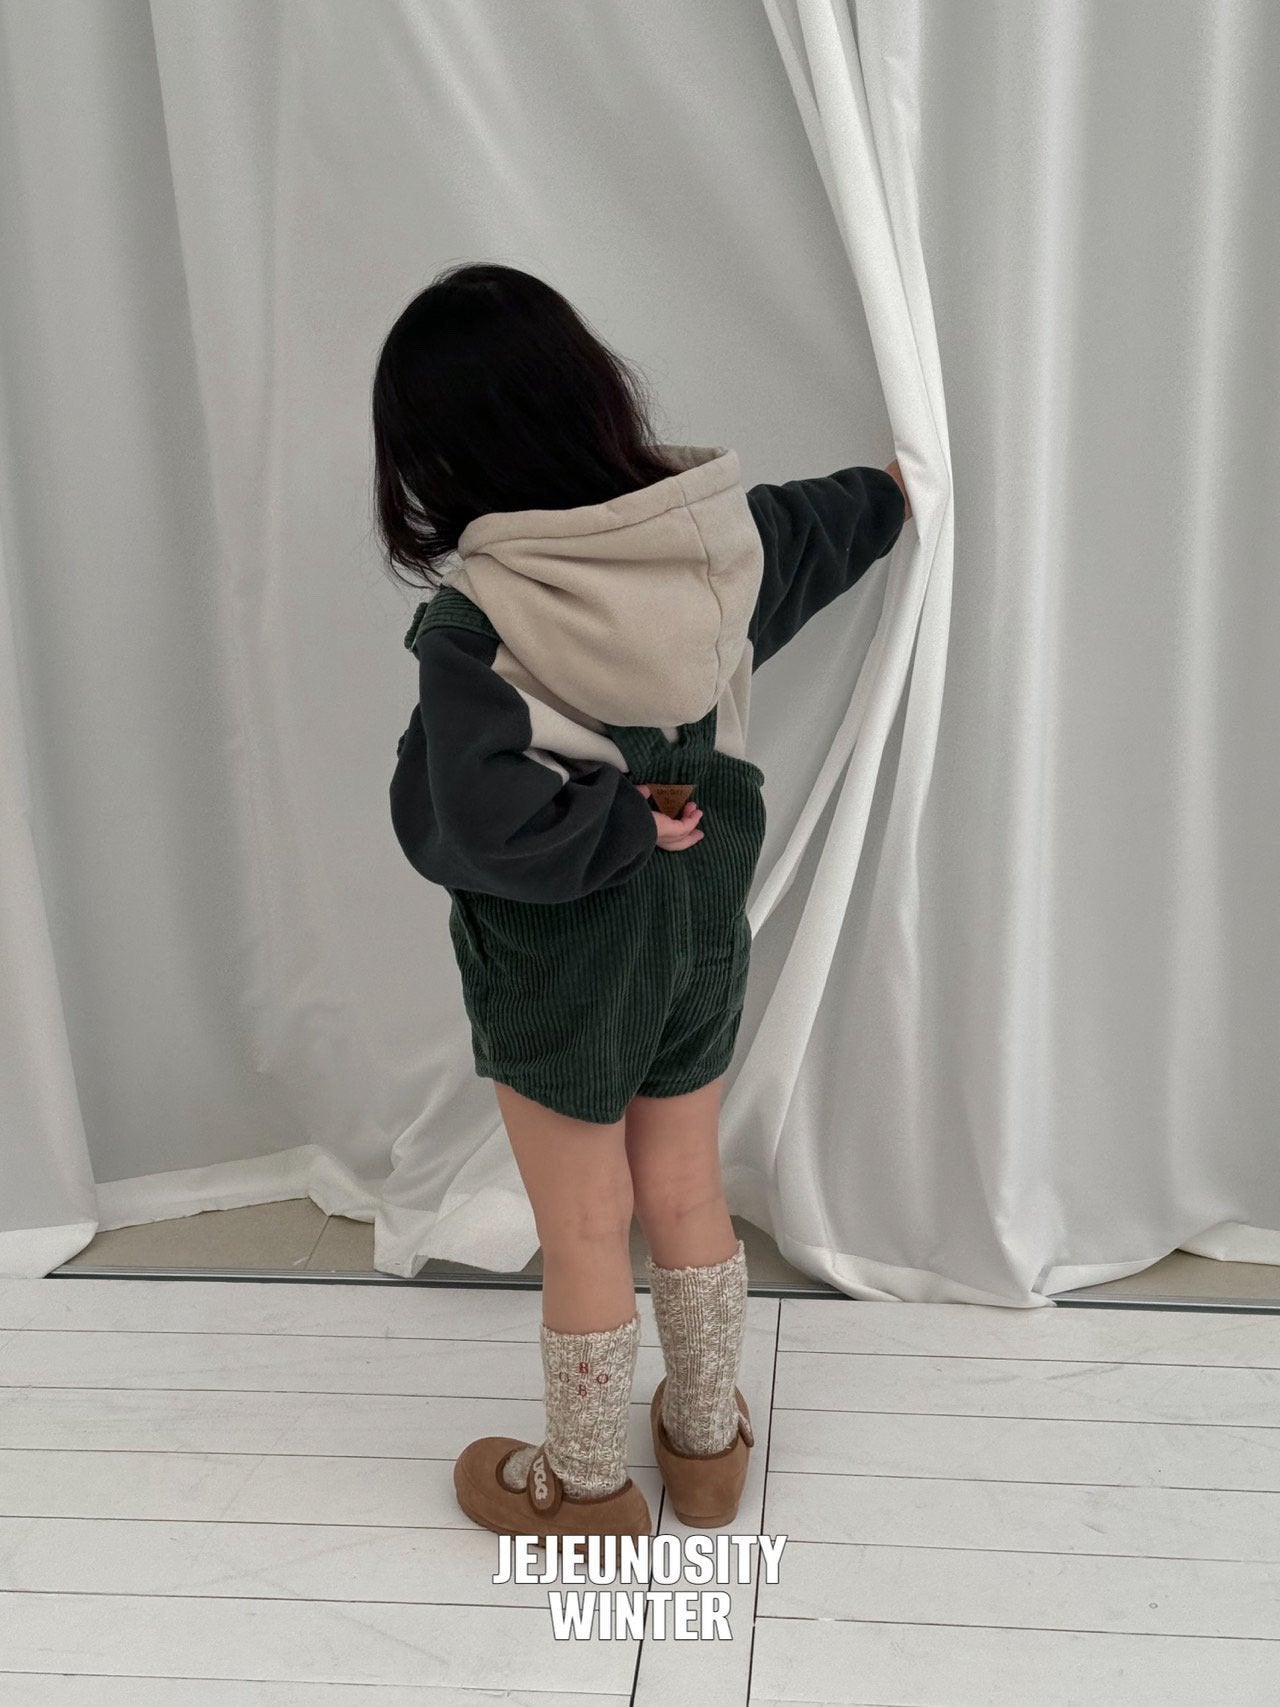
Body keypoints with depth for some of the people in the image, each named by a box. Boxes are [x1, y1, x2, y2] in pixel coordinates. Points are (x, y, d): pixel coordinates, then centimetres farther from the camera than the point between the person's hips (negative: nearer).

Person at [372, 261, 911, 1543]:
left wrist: (619, 822, -20)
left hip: (560, 964, -5)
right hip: (700, 932, 5)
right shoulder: (717, 536, -9)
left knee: (584, 1234, 14)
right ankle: (708, 1442, 43)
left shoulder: (476, 622, -27)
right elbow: (824, 524, 13)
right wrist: (890, 491, 35)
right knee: (686, 1198, 23)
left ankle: (587, 1487, 36)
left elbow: (470, 824, -37)